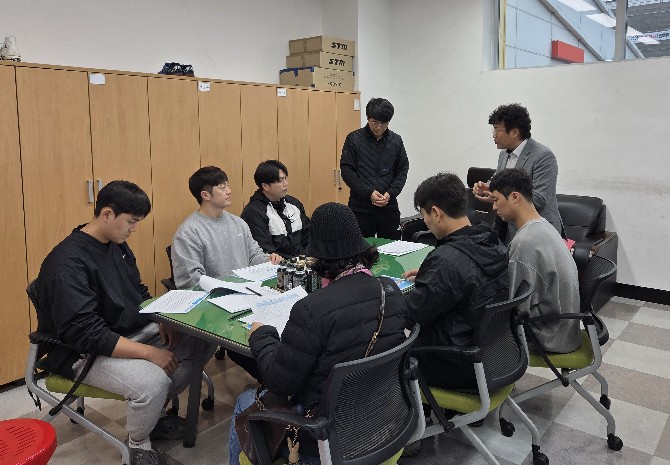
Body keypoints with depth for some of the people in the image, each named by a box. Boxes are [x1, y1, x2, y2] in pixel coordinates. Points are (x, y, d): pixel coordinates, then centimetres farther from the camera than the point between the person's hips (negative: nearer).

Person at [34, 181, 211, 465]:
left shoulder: (117, 245, 3)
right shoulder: (68, 264, -24)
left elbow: (138, 292, 15)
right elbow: (86, 334, -30)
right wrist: (149, 352, -30)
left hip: (130, 332, 9)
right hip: (84, 352, -8)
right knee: (152, 381, -33)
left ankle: (155, 414, 16)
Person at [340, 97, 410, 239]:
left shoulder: (396, 141, 7)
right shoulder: (354, 139, -2)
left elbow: (402, 172, 9)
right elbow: (346, 171, -5)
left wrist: (391, 193, -8)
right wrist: (368, 193, -14)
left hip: (389, 208, 2)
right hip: (360, 208, -2)